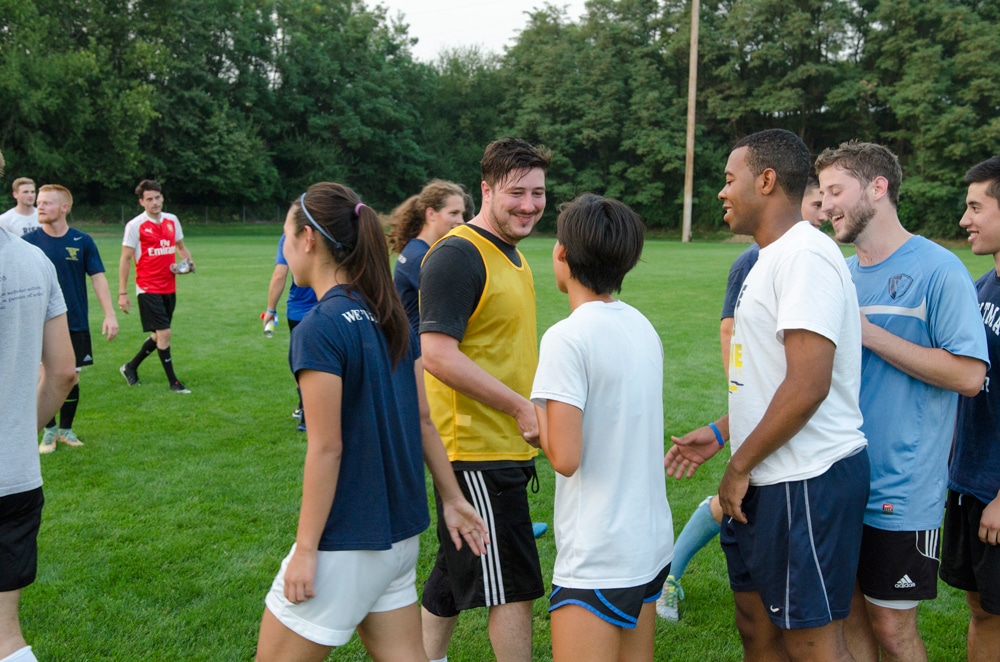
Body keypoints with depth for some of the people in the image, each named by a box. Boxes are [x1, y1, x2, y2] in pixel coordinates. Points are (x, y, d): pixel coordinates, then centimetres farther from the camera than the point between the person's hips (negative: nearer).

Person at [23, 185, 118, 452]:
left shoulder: (82, 241, -2)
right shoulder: (29, 240, -3)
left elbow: (98, 278, -2)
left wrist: (110, 314, -10)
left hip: (76, 324, 1)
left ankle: (66, 429, 26)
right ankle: (49, 430, 20)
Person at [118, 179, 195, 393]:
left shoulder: (172, 220, 8)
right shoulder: (135, 225, -8)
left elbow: (180, 247, 22)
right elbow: (125, 259, -5)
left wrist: (189, 262, 0)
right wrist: (122, 293, -8)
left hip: (169, 288, 6)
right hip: (148, 288, -6)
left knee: (159, 335, 14)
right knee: (164, 333, -10)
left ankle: (131, 367, 34)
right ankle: (173, 382, 1)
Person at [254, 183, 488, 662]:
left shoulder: (319, 329, -18)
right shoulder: (391, 318, 4)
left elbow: (326, 448, -19)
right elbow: (422, 420, 8)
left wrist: (305, 549, -12)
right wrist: (452, 498, 15)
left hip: (347, 542, -8)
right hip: (401, 532, 8)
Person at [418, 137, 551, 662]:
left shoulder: (511, 254, 14)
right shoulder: (457, 256, -16)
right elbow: (437, 354, -23)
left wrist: (526, 410, 14)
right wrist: (521, 407, -22)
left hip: (505, 447, 9)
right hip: (477, 450, -9)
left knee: (456, 573, 21)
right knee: (513, 588, 1)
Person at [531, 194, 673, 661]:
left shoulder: (567, 337, -18)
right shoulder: (643, 327, 6)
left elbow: (565, 457, -20)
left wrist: (534, 411, -3)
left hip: (599, 559, -8)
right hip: (652, 543, 8)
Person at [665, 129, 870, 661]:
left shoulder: (805, 256, -17)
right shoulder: (773, 258, 15)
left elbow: (808, 386, -24)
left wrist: (738, 468, -16)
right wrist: (720, 434, 17)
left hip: (807, 480, -10)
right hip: (770, 479, 10)